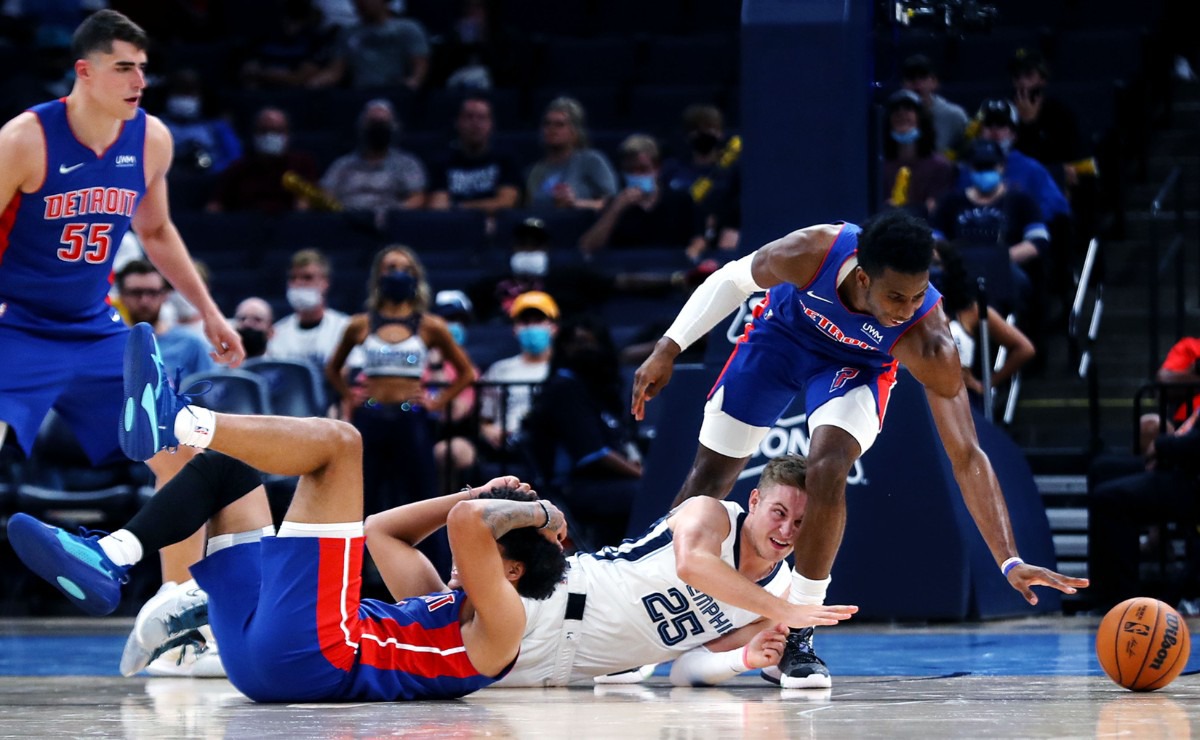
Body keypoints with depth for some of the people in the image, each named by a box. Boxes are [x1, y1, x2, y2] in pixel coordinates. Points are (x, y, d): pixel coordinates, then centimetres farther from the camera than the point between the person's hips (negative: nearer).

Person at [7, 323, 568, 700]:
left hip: (310, 656, -10)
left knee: (338, 441, -10)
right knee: (226, 468, 19)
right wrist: (473, 495, 35)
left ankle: (172, 422, -22)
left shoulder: (502, 625, 3)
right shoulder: (444, 606, 31)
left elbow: (468, 524, -13)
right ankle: (106, 563, -5)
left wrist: (539, 513, 5)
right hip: (258, 648, 10)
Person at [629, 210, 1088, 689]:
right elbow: (734, 280, -15)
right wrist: (668, 349, -13)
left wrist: (1010, 562, -42)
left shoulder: (927, 340, -39)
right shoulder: (812, 253, -39)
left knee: (827, 472, -28)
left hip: (856, 365, -2)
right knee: (710, 477, 5)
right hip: (781, 333, 2)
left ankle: (796, 638, -13)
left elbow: (967, 457, -36)